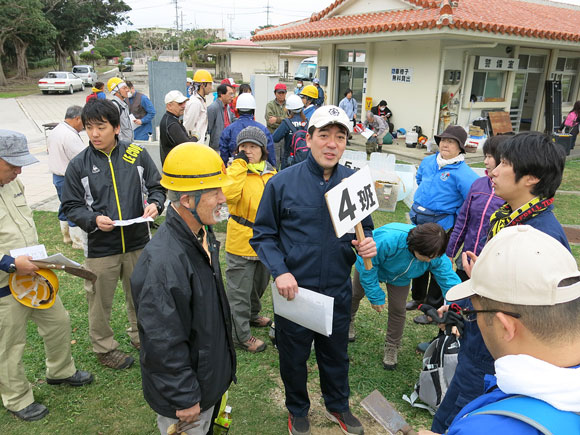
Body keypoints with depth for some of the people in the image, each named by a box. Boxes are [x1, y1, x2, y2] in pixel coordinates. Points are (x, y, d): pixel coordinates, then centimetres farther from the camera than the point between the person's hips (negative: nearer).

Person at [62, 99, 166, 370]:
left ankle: (141, 337, 43)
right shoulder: (78, 165, -5)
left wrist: (154, 204, -16)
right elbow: (71, 206, -1)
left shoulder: (137, 155, -4)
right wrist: (94, 219, -19)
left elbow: (156, 187, 5)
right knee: (100, 301, 13)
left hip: (138, 243, 1)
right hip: (100, 247, -1)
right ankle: (104, 347, 36)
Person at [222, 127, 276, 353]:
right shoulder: (235, 171, -12)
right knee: (240, 290, 5)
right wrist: (239, 164, -27)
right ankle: (241, 335, 18)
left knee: (260, 282, 26)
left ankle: (251, 314, 50)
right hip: (241, 241, -6)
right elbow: (228, 195, -34)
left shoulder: (271, 172, 5)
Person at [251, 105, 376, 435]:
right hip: (294, 290, -2)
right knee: (294, 357, 18)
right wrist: (279, 271, -19)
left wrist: (368, 244, -14)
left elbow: (365, 229, 8)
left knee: (336, 354, 23)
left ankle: (338, 405, 51)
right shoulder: (282, 182, -12)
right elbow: (263, 234, -5)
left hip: (338, 291, 2)